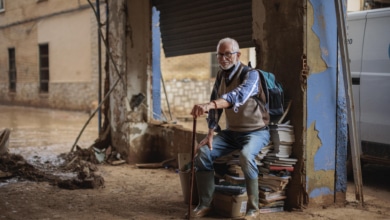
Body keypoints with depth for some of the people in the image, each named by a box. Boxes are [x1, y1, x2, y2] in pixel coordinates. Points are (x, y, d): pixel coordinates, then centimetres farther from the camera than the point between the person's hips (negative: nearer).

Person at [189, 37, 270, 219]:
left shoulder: (250, 74, -20)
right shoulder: (221, 76, 3)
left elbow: (238, 95, -41)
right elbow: (215, 104, 6)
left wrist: (210, 104, -57)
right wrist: (210, 134, -6)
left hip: (256, 131, -6)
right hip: (231, 131, 6)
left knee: (246, 155, -36)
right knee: (203, 152, -13)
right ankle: (205, 204, -2)